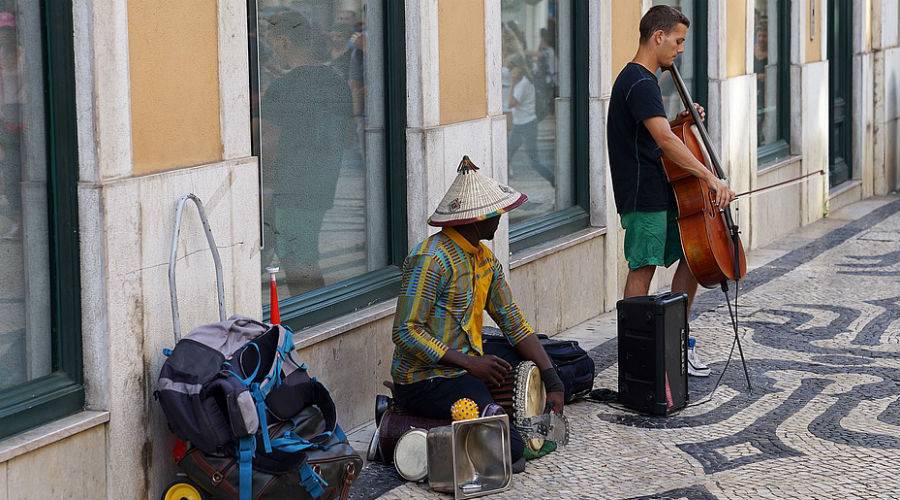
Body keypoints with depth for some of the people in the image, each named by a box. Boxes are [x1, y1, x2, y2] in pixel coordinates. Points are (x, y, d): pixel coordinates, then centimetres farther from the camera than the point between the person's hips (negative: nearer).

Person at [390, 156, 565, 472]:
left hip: (467, 369, 10)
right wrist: (470, 363, -23)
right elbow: (405, 332, -20)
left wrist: (552, 381, 1)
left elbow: (513, 323, 12)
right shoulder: (432, 258, -16)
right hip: (425, 380, -10)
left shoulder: (485, 260, 13)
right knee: (512, 448, -23)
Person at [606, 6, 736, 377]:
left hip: (662, 193, 10)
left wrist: (678, 121, 8)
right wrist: (710, 178, -30)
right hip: (644, 196, -10)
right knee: (643, 269, -6)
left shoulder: (641, 80, 16)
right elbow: (665, 142, -28)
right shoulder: (640, 84, -18)